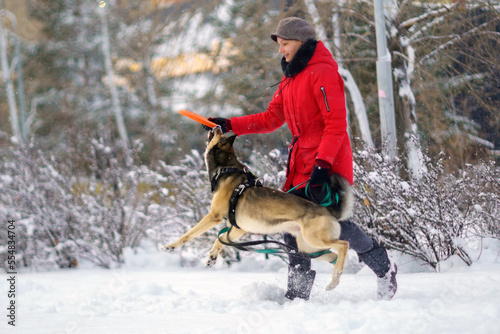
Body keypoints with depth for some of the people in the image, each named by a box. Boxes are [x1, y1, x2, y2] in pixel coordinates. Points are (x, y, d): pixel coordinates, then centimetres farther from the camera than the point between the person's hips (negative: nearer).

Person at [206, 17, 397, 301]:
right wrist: (231, 125, 9)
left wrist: (322, 164, -25)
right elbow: (272, 119, 19)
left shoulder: (322, 73, -12)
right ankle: (298, 293, 7)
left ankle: (384, 267, 11)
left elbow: (336, 124, -17)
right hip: (301, 165, 9)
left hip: (328, 164, -9)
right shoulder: (290, 79, 17)